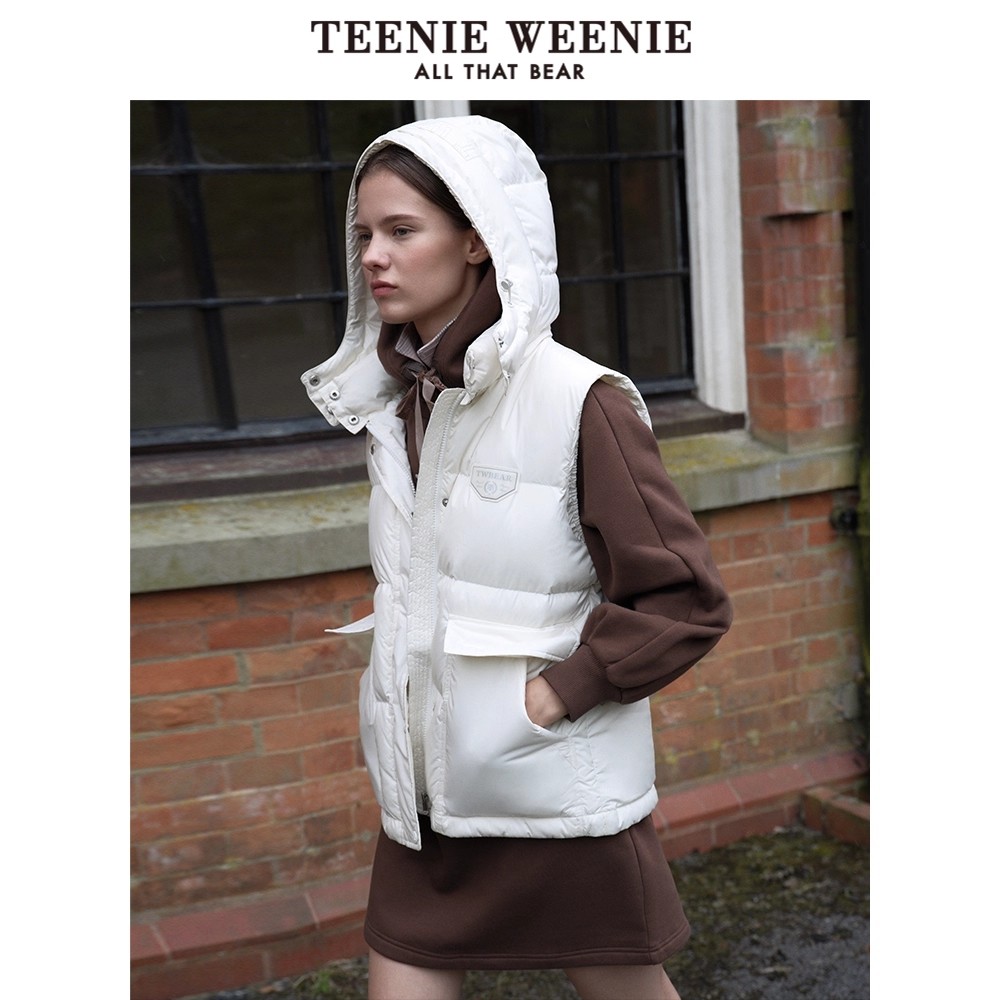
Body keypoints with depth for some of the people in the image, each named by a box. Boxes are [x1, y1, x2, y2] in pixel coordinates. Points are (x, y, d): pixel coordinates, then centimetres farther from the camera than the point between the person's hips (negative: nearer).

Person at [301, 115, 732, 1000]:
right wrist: (400, 685, 6)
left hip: (558, 791, -5)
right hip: (428, 793, 5)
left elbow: (688, 601, -14)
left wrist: (556, 692, -18)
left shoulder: (578, 401, -17)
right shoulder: (396, 400, 3)